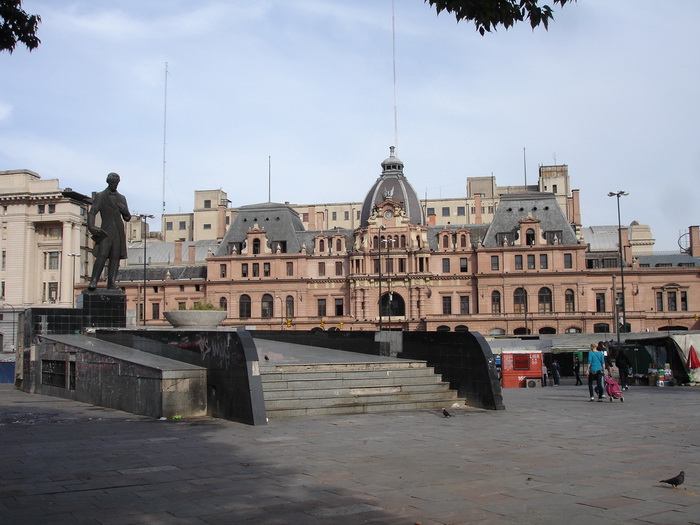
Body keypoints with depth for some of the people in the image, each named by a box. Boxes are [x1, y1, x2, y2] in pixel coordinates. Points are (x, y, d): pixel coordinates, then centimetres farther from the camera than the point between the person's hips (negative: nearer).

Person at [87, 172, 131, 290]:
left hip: (119, 232, 4)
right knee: (102, 256, -16)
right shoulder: (100, 196, 5)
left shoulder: (122, 198, 17)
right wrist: (91, 227, -23)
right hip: (106, 231, -4)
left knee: (115, 258, -2)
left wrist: (125, 211, -5)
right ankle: (93, 282, -14)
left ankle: (111, 283, -2)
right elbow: (92, 213, -5)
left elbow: (127, 218, 19)